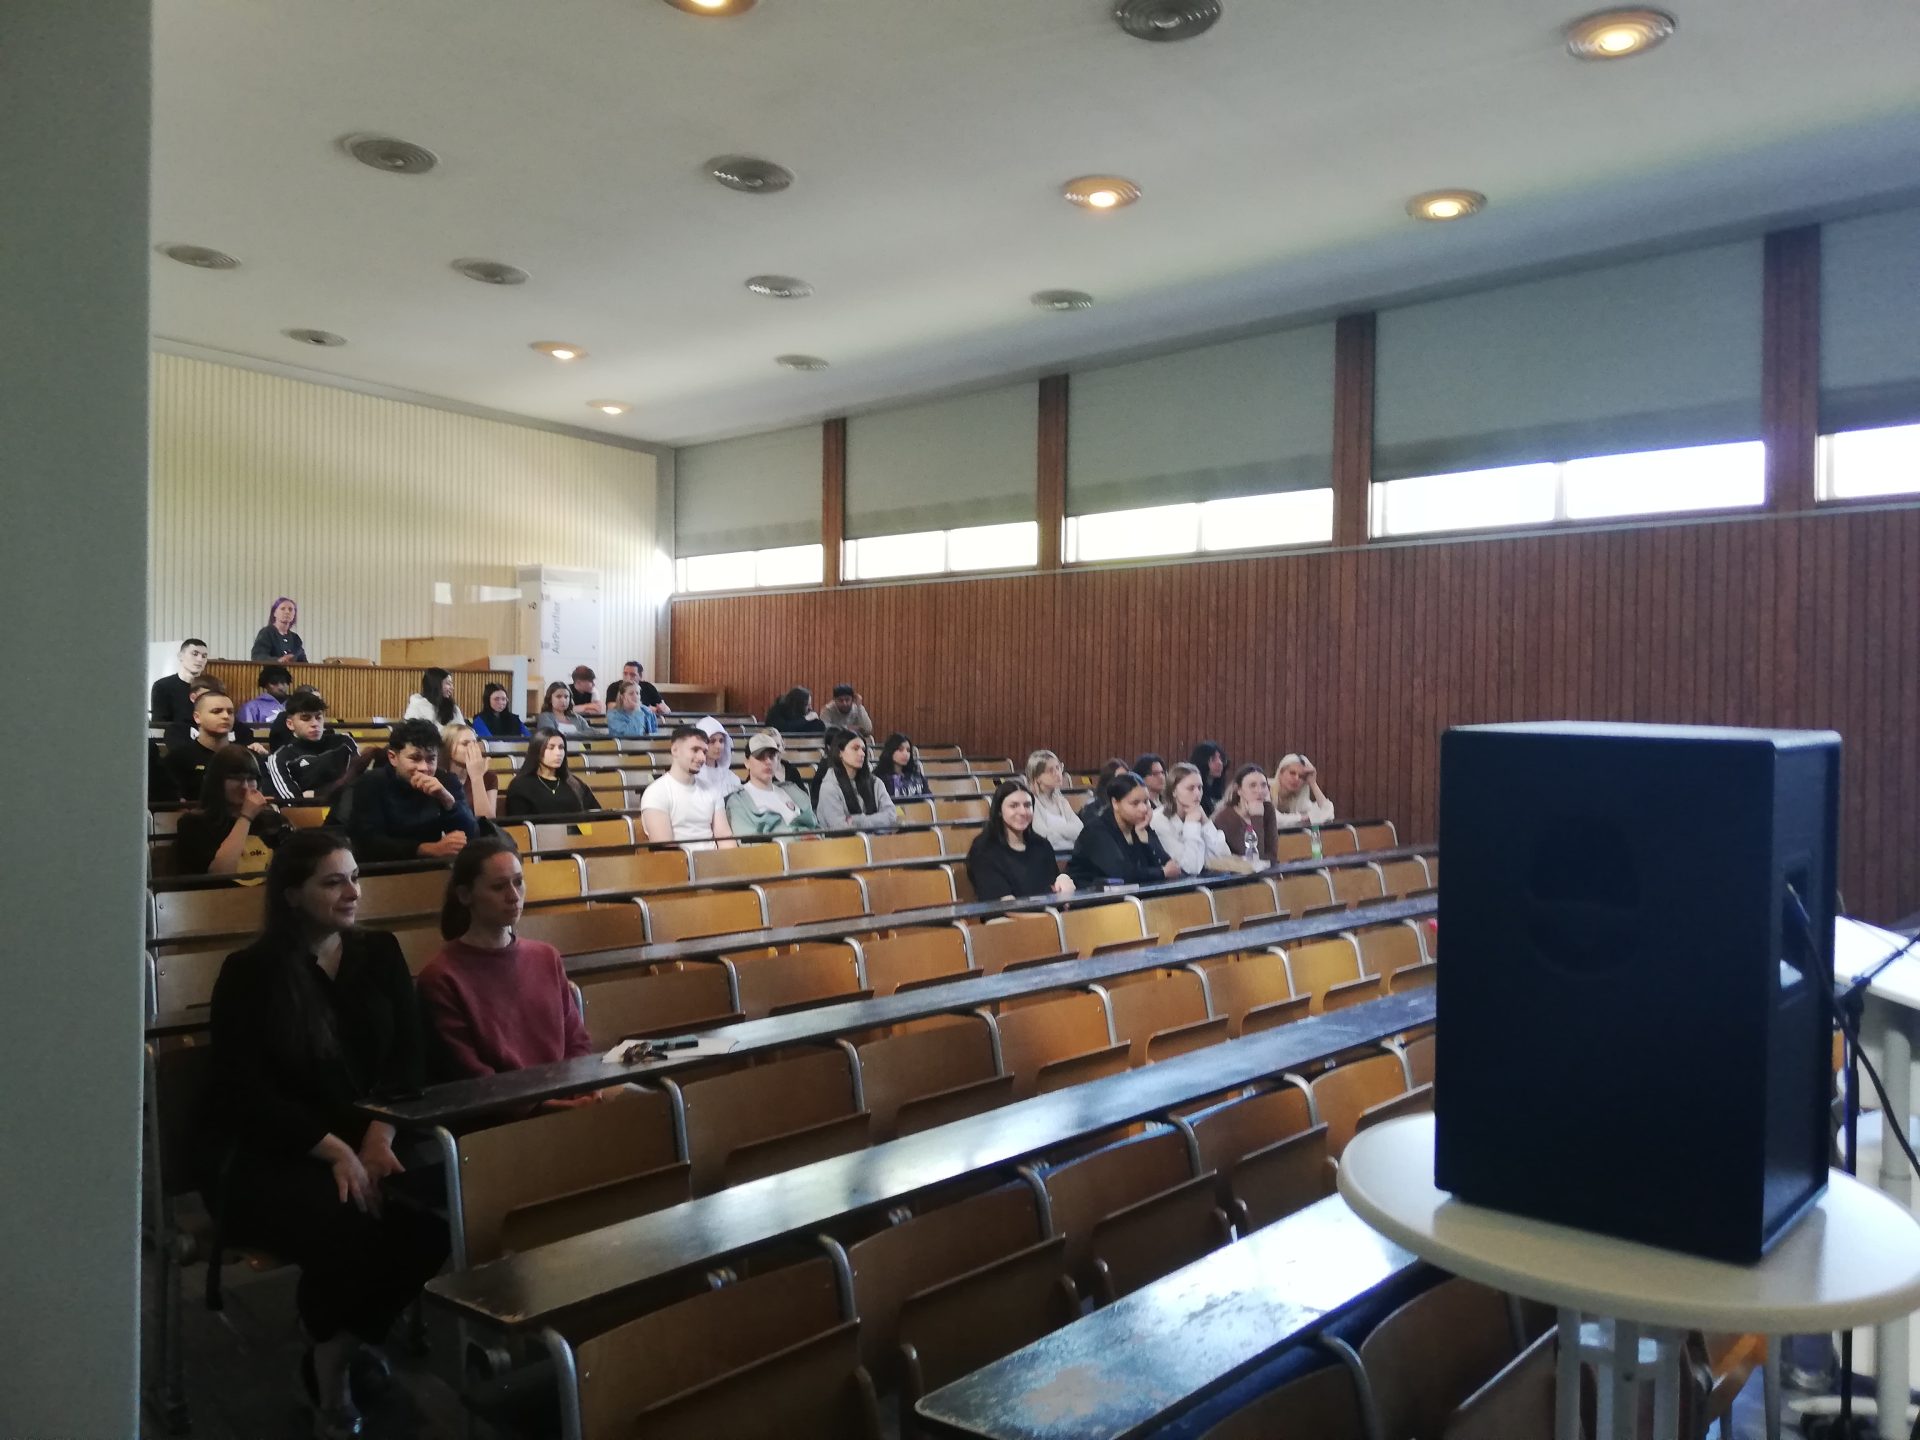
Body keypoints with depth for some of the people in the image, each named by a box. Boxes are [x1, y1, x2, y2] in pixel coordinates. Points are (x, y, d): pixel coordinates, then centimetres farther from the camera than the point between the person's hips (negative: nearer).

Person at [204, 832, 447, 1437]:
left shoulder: (379, 953, 9)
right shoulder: (249, 972, -3)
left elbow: (406, 1057, 5)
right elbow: (244, 1091, -10)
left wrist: (379, 1137, -14)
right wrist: (334, 1151, -20)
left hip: (369, 1141, 4)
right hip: (265, 1156, -3)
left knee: (440, 1212, -26)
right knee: (344, 1225, -33)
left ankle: (347, 1341, 1)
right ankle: (332, 1358, -1)